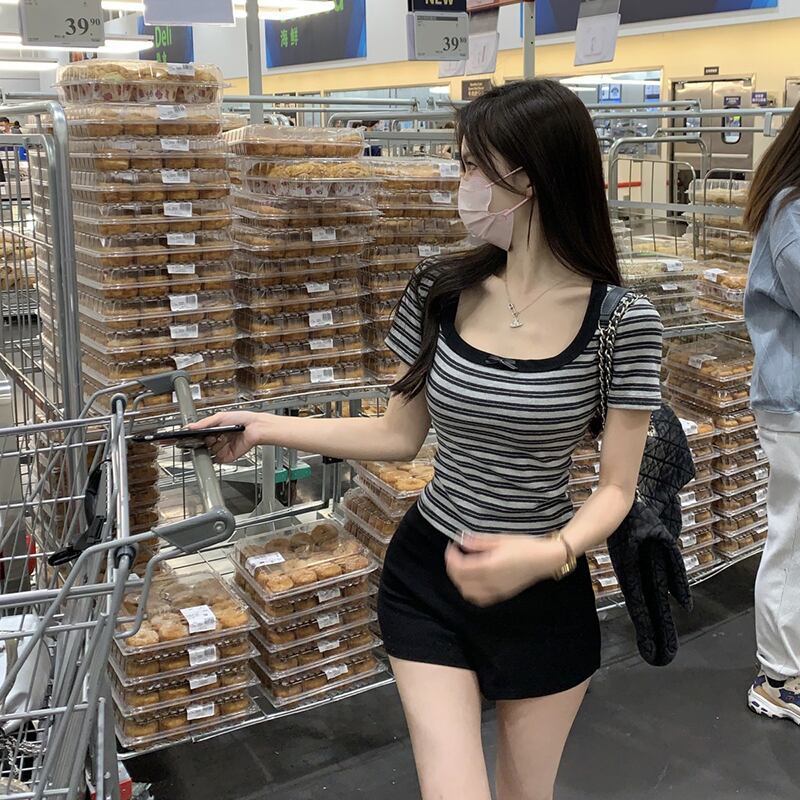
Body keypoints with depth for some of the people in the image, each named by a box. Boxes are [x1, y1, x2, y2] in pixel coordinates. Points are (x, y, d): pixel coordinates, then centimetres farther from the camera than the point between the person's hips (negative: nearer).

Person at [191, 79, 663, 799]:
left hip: (544, 592, -1)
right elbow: (400, 436, 3)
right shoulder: (441, 293, -6)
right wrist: (266, 427, -2)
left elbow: (617, 488, -10)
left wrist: (551, 553, -29)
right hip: (427, 578, 2)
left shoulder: (621, 318, -15)